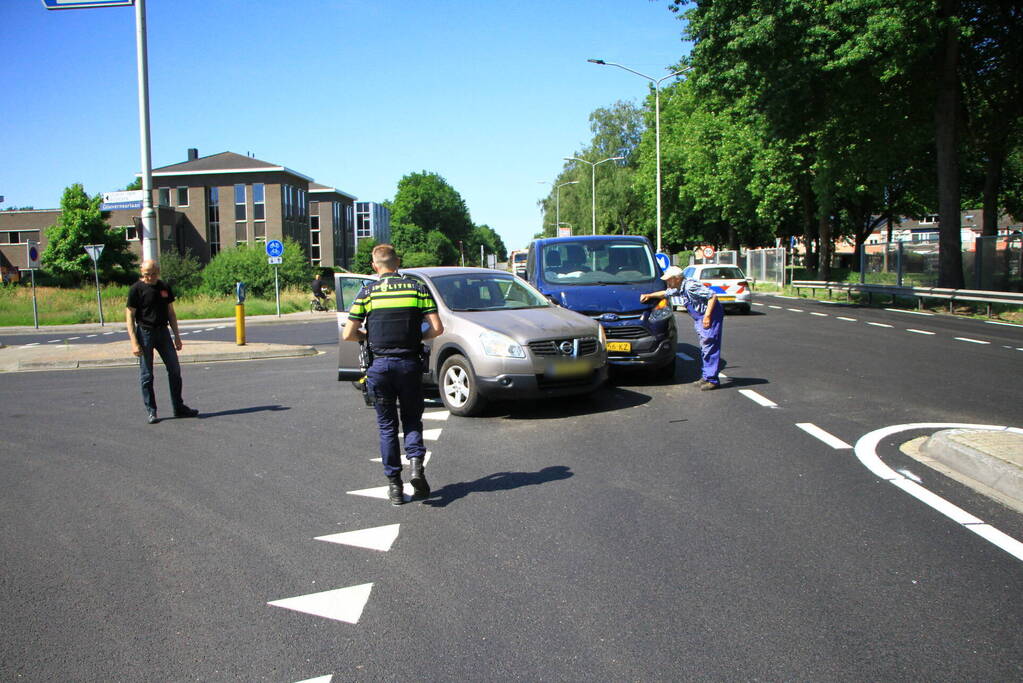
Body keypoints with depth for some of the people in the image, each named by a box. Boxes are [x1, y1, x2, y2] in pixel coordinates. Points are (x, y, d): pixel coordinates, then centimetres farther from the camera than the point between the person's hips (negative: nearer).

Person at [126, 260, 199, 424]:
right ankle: (151, 411, 10)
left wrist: (176, 336, 12)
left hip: (163, 332, 5)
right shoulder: (136, 289, -7)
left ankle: (179, 407, 15)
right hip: (145, 332, -4)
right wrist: (134, 342, -15)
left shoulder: (164, 287, 7)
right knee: (146, 375, 1)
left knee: (175, 370, 5)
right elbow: (129, 317, -8)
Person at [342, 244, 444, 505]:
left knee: (387, 426, 11)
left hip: (380, 364, 0)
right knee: (412, 420, 15)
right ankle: (416, 464, -9)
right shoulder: (418, 288, 3)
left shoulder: (368, 292, 1)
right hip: (409, 364, 0)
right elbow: (437, 328, -4)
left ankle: (394, 484, 10)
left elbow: (348, 334, -2)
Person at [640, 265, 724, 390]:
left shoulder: (691, 286, -22)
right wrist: (649, 295, 22)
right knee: (704, 347, 13)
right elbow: (665, 293, 29)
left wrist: (707, 316, -26)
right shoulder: (679, 288, 9)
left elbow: (713, 296, -24)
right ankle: (706, 376, 20)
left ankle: (712, 379, -11)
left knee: (710, 347, -12)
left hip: (711, 315, -10)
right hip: (700, 318, 10)